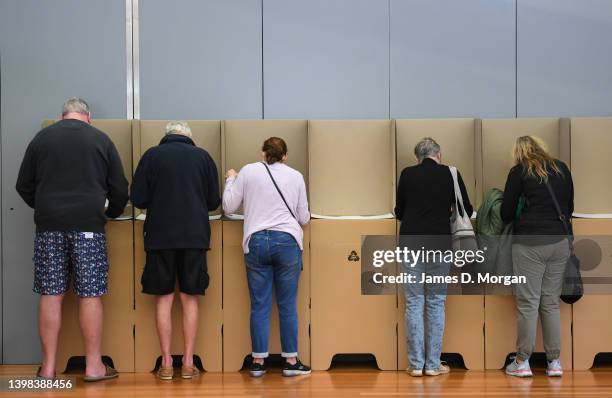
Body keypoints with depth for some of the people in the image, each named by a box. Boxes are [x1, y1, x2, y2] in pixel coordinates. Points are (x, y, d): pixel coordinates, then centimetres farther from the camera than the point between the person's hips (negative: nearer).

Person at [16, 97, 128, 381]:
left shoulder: (42, 138, 10)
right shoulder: (101, 140, 7)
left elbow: (24, 186, 13)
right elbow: (119, 188, 7)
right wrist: (113, 213, 26)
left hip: (49, 225, 2)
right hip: (88, 224, -2)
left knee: (50, 295, 4)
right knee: (90, 295, 1)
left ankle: (48, 368, 7)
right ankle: (94, 366, 5)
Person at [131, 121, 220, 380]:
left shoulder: (153, 155, 0)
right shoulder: (202, 156, 4)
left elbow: (138, 199, 0)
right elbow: (214, 201, 7)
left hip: (160, 236, -1)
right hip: (195, 236, 1)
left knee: (164, 299, 6)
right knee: (190, 300, 7)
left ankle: (166, 364, 6)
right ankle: (188, 364, 7)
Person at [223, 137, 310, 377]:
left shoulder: (248, 171, 6)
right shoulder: (295, 176, 8)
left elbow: (228, 208, 9)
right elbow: (304, 218, 12)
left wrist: (230, 180, 24)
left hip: (256, 242, 0)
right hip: (287, 241, 0)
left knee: (259, 305, 5)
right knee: (287, 305, 5)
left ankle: (258, 362, 9)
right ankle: (291, 361, 10)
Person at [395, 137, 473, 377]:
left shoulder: (407, 175, 3)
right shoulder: (450, 174, 2)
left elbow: (399, 212, 10)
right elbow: (466, 210, 9)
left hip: (411, 245, 1)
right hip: (439, 246, 0)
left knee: (414, 304, 5)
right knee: (436, 304, 8)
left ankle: (416, 364, 7)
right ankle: (433, 364, 10)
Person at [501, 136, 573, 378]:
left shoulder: (520, 171, -1)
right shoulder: (562, 169, 12)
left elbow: (506, 212, 2)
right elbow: (569, 207, 19)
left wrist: (516, 219, 23)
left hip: (529, 243, -4)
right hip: (559, 242, 4)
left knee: (528, 302, 0)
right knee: (551, 302, 10)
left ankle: (522, 362, 6)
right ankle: (554, 362, 11)